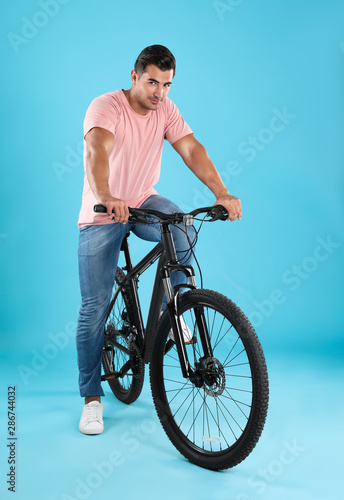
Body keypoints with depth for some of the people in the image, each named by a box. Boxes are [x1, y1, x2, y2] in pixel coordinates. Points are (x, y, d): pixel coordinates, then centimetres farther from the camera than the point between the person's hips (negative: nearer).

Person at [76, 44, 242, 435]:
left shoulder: (167, 111, -2)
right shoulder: (106, 106, -17)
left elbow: (192, 150, -15)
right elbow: (97, 151, -35)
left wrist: (222, 193, -31)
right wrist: (106, 198, -55)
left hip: (143, 203, 4)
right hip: (101, 216, -3)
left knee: (182, 227, -32)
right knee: (94, 308, -5)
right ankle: (92, 399, 11)